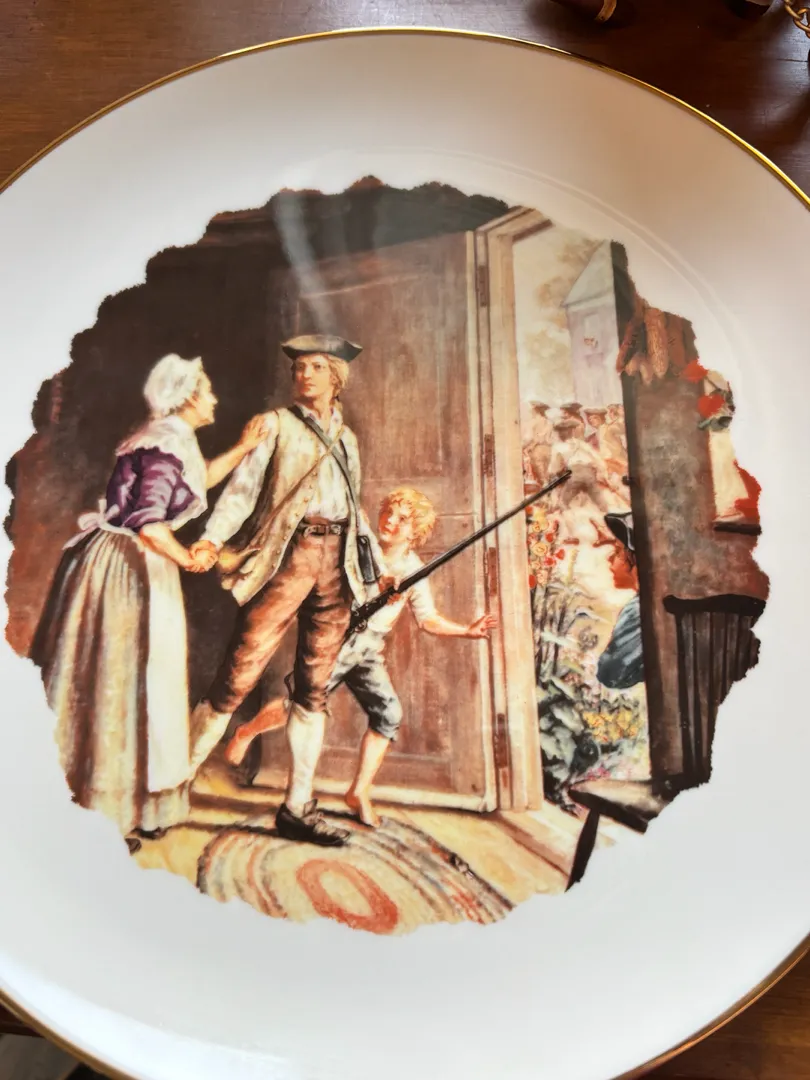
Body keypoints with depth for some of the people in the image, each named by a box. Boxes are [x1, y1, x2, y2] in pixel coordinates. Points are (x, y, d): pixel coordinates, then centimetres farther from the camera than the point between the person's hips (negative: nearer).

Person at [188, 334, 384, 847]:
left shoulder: (347, 437, 22)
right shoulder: (278, 424, 8)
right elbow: (242, 488, -3)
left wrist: (380, 565, 20)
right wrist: (213, 539, -18)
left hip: (338, 562, 5)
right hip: (288, 555, -4)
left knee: (314, 688, 5)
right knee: (238, 677, -10)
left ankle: (298, 808, 13)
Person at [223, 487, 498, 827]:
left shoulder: (414, 571, 2)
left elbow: (428, 620, 5)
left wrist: (468, 630, -7)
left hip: (371, 649, 4)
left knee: (388, 713, -8)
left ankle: (359, 792, 5)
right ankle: (245, 733, 23)